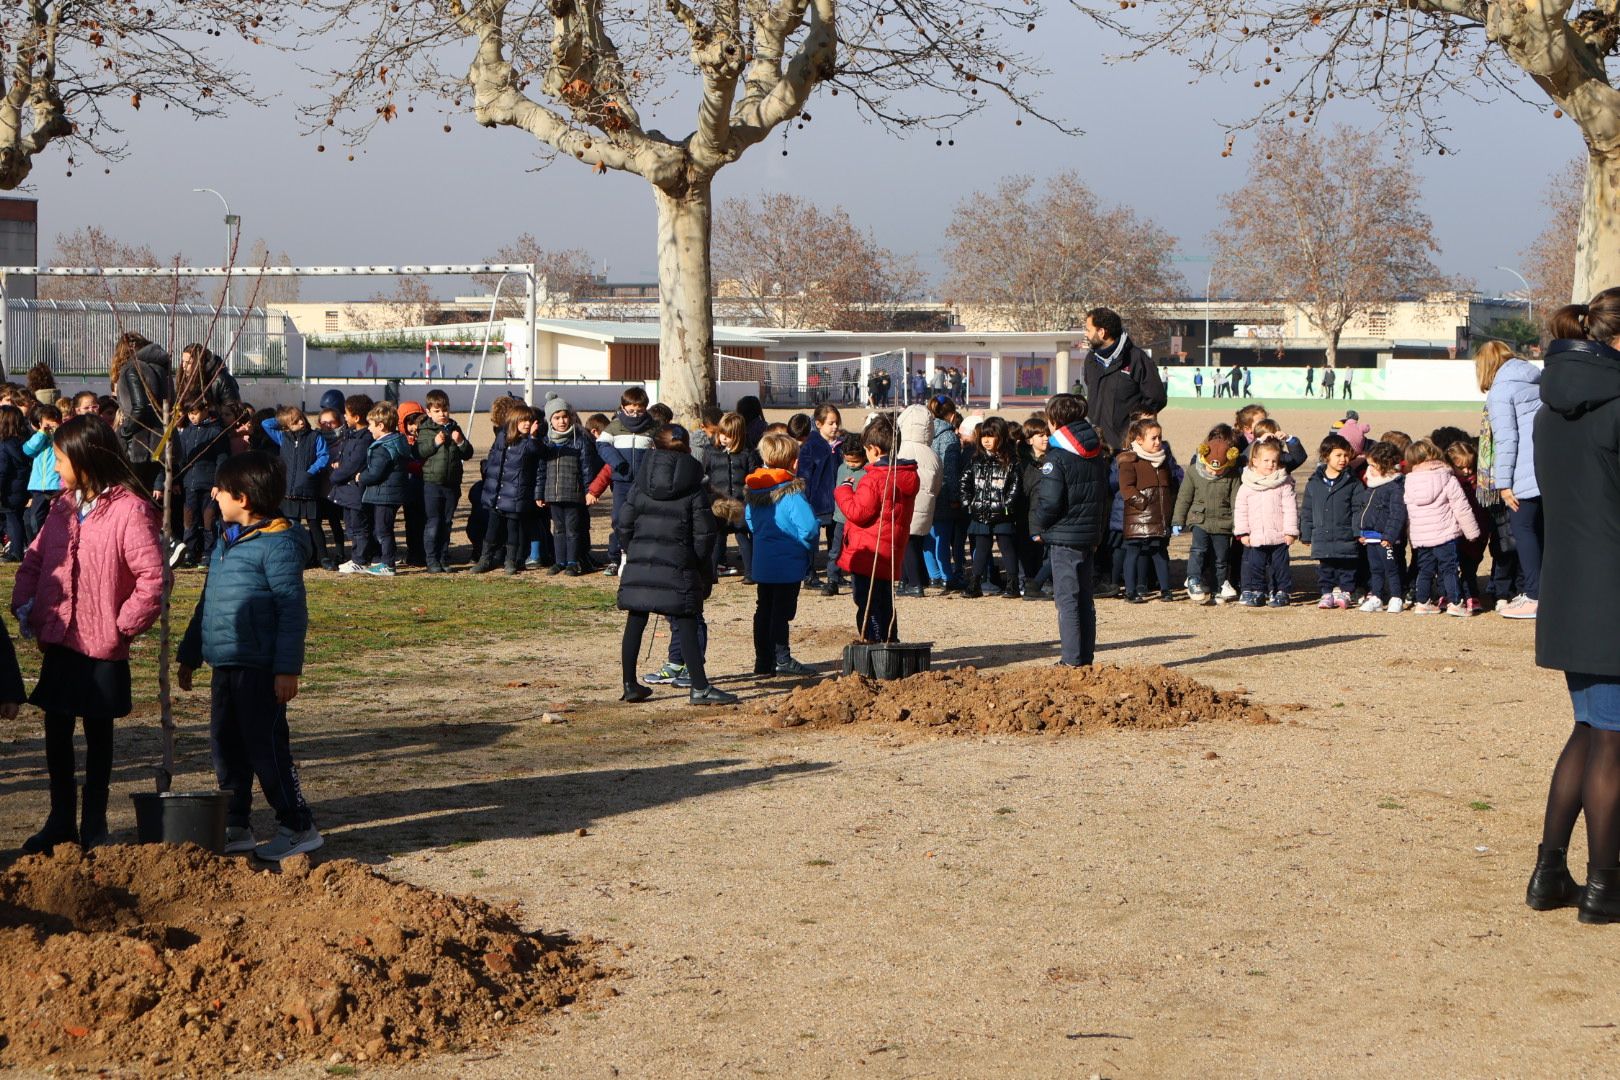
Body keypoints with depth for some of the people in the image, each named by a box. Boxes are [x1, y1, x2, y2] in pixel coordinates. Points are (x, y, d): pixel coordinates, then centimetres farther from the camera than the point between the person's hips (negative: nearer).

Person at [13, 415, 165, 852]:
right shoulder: (64, 507, 8)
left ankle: (93, 826, 17)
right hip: (58, 639, 6)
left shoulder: (130, 510, -15)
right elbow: (35, 557, 13)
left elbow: (153, 578, -18)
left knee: (98, 734, 7)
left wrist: (124, 625, -15)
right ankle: (61, 821, 23)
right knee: (56, 730, 11)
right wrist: (24, 603, 0)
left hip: (102, 647, -6)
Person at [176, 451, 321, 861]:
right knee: (226, 749, 13)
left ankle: (298, 827, 4)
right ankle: (235, 827, 23)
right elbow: (207, 603, 24)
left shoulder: (278, 544, -14)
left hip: (259, 669, -9)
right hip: (225, 665, 9)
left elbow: (293, 609, -17)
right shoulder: (225, 541, 15)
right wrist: (189, 654, 26)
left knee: (267, 748, -4)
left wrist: (288, 668, -21)